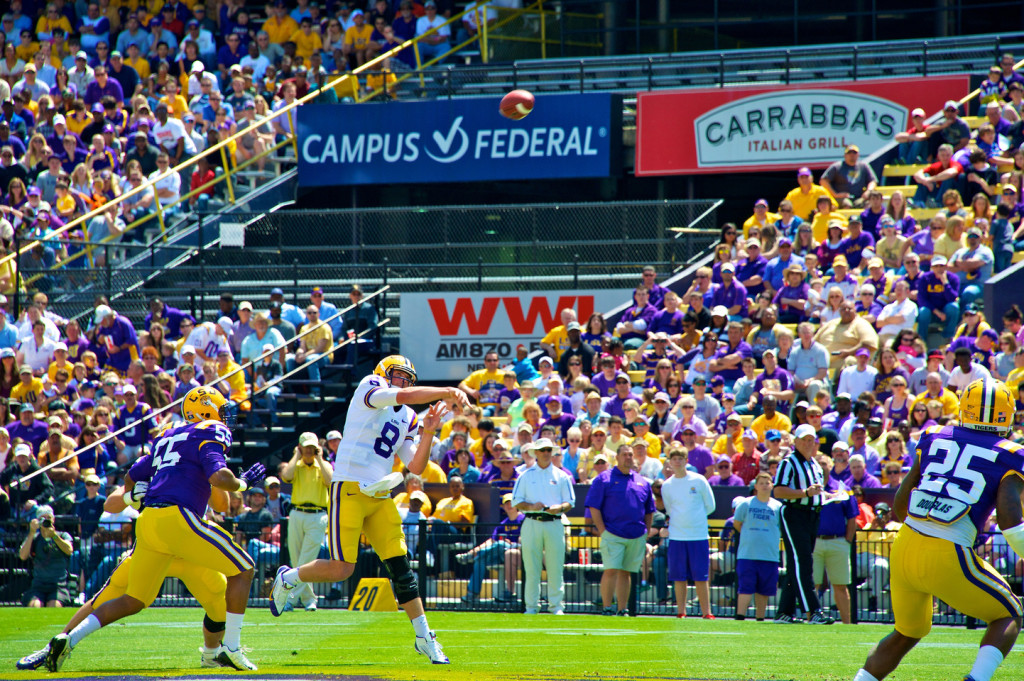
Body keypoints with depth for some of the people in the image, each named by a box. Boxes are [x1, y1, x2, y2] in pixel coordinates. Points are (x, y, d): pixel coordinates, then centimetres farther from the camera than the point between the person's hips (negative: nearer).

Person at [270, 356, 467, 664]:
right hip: (349, 491, -7)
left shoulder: (408, 419, 17)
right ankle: (287, 578, 18)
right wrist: (448, 392, -20)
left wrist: (428, 433, 0)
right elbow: (404, 396, -22)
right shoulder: (370, 387, -3)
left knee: (401, 567, 2)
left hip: (380, 498, 7)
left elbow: (416, 467, 12)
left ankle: (424, 638, 7)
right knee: (341, 569, -9)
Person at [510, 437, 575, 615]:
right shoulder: (526, 476, 11)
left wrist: (559, 508, -12)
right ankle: (531, 606, 4)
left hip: (554, 524, 0)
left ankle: (556, 606, 3)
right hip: (532, 523, 0)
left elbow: (570, 502, 10)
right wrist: (531, 506, -13)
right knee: (531, 568, -2)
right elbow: (516, 502, 6)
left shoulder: (561, 476, 12)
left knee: (555, 568, -3)